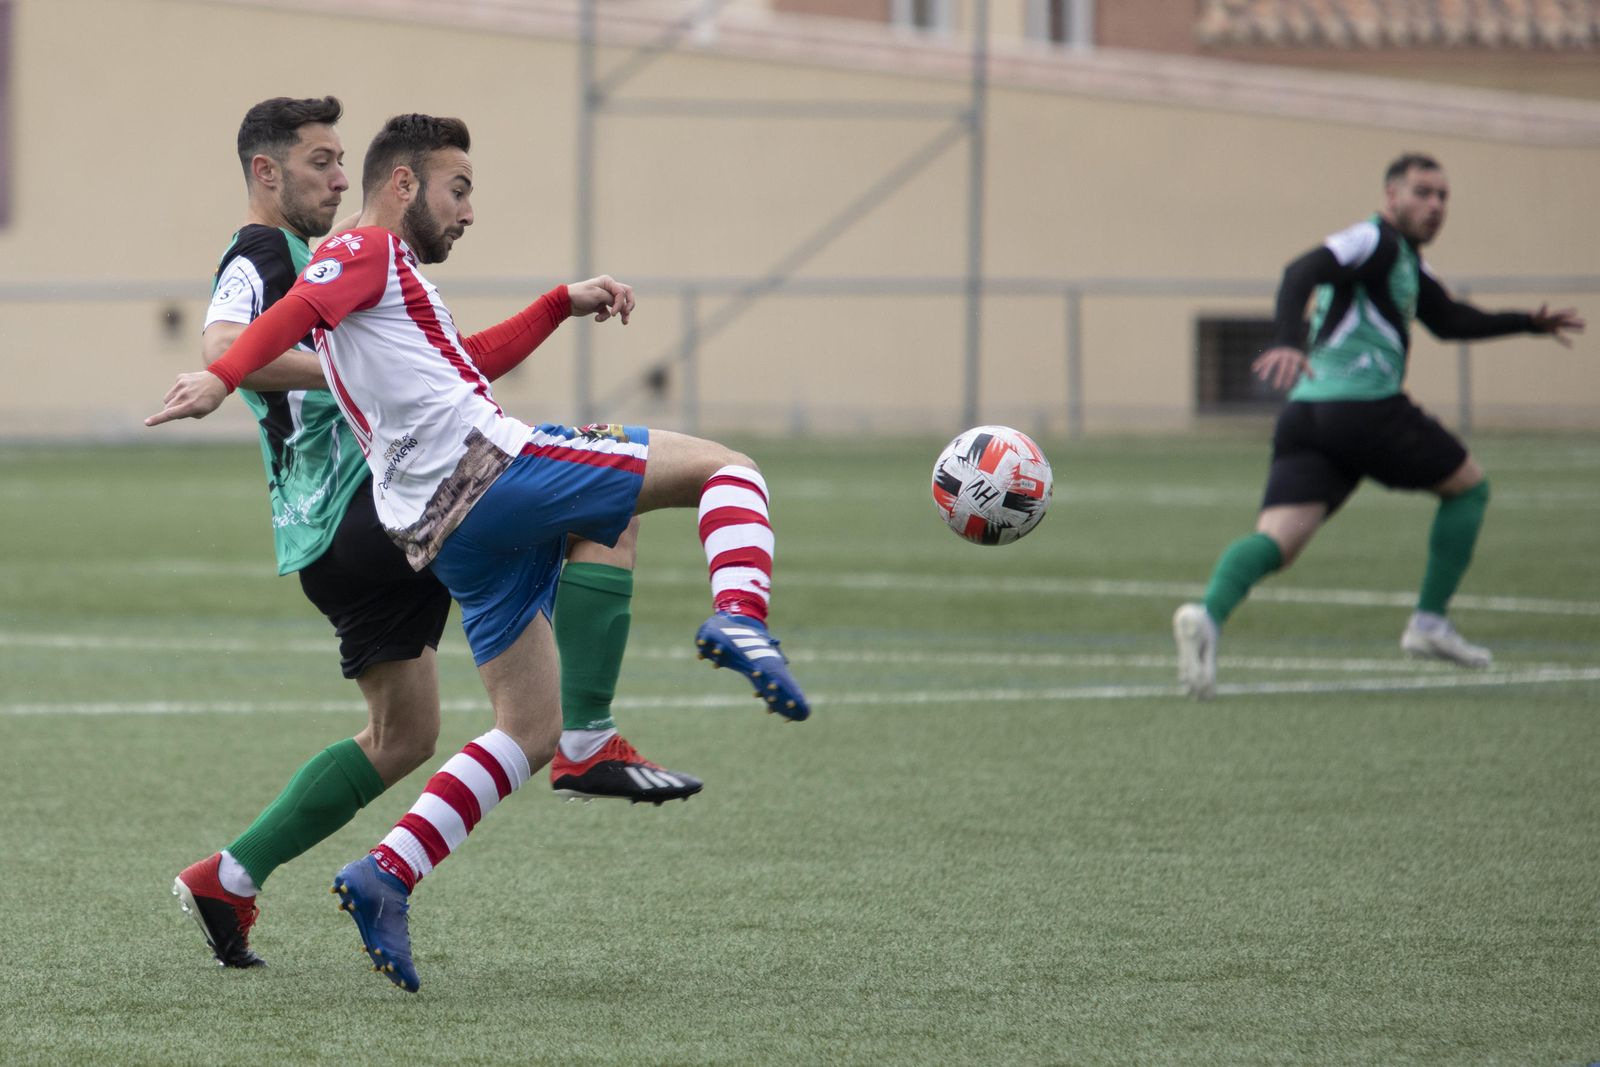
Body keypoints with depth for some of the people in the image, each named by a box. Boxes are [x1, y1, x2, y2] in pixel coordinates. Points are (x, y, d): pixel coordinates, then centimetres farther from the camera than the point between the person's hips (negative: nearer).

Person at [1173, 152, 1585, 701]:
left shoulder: (1407, 262, 27)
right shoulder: (1375, 241, -4)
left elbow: (1449, 320, 39)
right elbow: (1303, 273, -20)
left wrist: (1529, 323, 34)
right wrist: (1288, 343, -37)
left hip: (1306, 411, 9)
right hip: (1366, 408, -9)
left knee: (1277, 540, -9)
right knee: (1468, 487, 14)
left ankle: (1209, 614, -37)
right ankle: (1429, 623, 14)